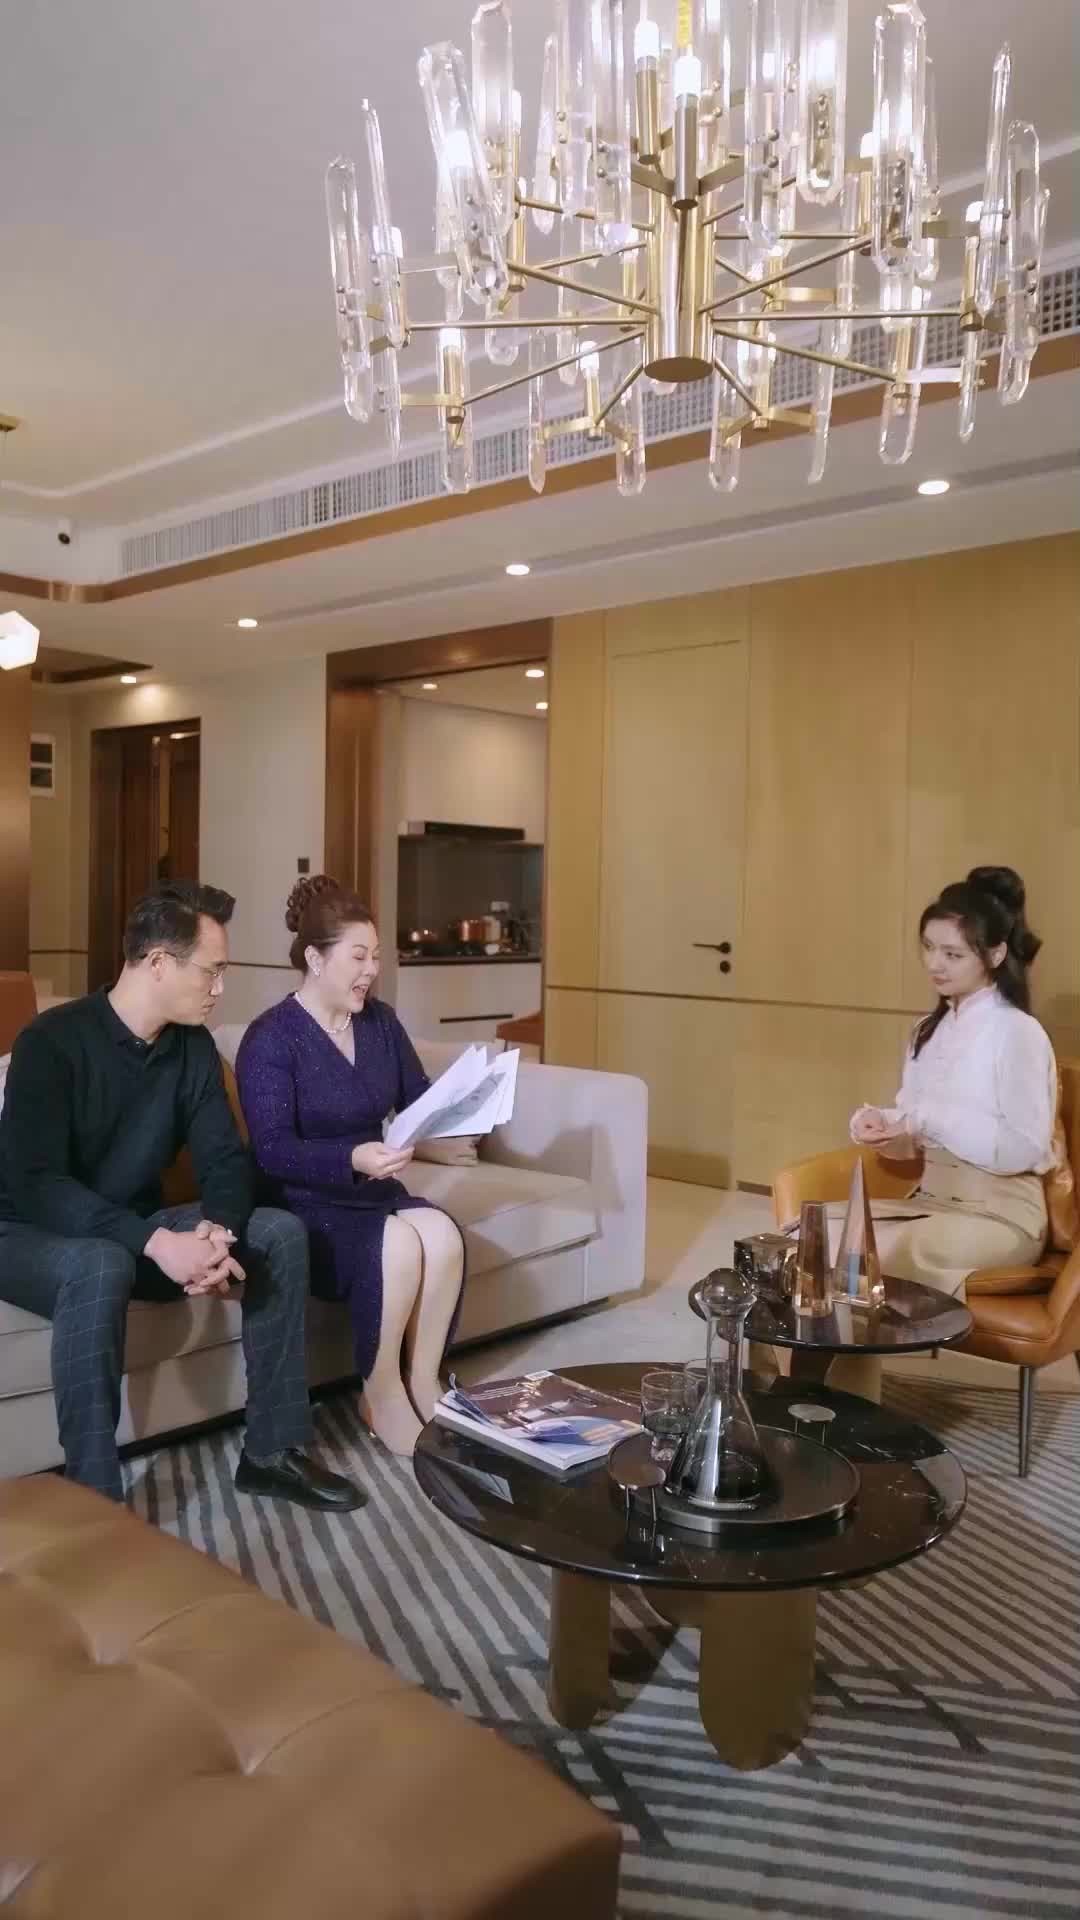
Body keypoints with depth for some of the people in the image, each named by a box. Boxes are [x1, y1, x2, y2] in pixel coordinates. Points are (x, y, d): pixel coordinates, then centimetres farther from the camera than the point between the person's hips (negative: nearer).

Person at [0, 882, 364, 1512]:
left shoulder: (194, 1048, -2)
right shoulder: (53, 1040, -21)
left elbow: (227, 1160, -5)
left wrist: (215, 1231, -28)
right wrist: (156, 1242, -40)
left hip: (139, 1230, 6)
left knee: (280, 1231, -13)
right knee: (101, 1265, -40)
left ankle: (272, 1452, -6)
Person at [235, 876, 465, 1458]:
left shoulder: (380, 1021, 7)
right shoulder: (270, 1038, -13)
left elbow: (418, 1099, 9)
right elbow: (272, 1152, -22)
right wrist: (353, 1159, -37)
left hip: (373, 1190, 6)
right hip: (300, 1203, -6)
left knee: (443, 1234, -25)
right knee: (397, 1246, -31)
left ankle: (424, 1382, -8)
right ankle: (381, 1396, -10)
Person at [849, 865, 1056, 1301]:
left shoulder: (1017, 1033, -12)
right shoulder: (931, 1030, 11)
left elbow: (1023, 1150, -18)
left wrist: (930, 1117, -22)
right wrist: (881, 1123, -9)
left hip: (998, 1216, -7)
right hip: (930, 1202, 7)